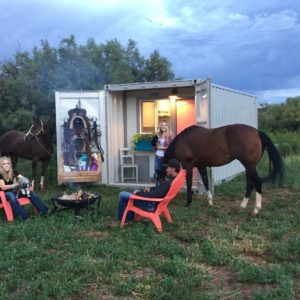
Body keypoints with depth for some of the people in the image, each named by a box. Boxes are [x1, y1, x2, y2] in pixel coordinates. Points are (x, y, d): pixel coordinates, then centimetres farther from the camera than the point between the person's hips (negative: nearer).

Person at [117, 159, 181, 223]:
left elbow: (153, 195, -29)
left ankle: (122, 219, 17)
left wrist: (138, 193, -17)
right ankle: (129, 218, 27)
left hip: (151, 205, -10)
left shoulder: (168, 183, -30)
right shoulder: (173, 179, -1)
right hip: (154, 202, 10)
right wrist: (150, 188, 5)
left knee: (122, 195, -4)